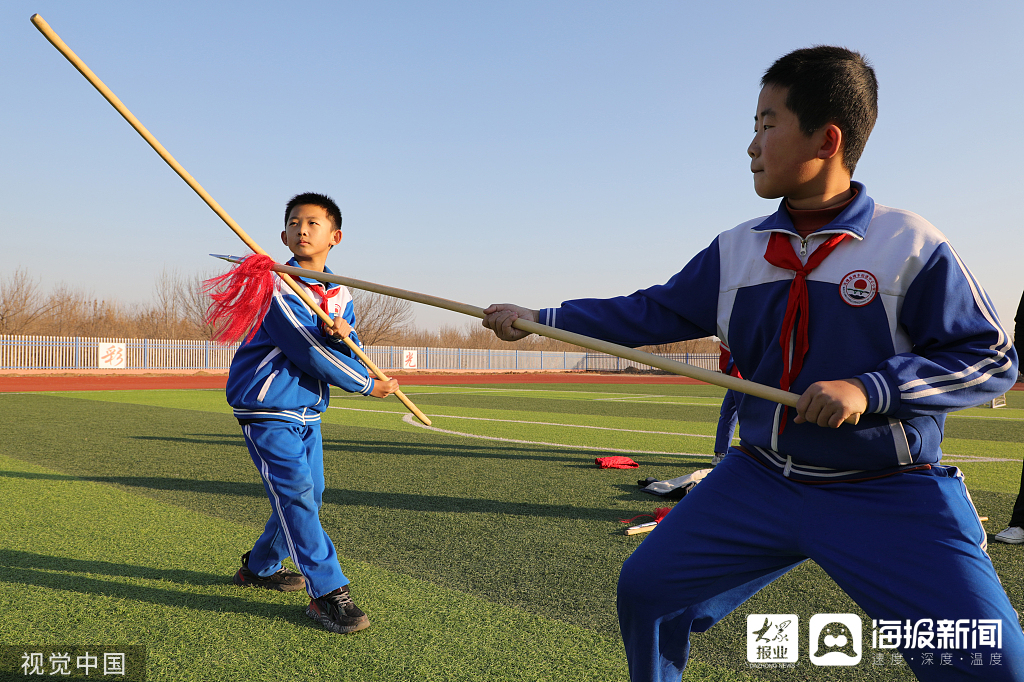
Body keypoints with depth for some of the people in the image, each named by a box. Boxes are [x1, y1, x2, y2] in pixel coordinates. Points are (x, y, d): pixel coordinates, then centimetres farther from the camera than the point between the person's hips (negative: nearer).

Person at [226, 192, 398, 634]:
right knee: (295, 492, -15)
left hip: (308, 409, 8)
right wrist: (369, 386, -13)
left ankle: (259, 567, 33)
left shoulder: (341, 295, 7)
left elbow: (349, 357, 2)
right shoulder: (276, 285, -15)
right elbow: (310, 352, -21)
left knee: (308, 495, 13)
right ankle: (327, 592, -11)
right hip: (268, 405, -8)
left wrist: (343, 335, -23)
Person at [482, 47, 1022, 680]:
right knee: (645, 590, 5)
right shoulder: (736, 250, 4)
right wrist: (539, 318, 5)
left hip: (890, 499, -3)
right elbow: (652, 313, 8)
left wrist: (868, 389, -21)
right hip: (761, 482, 4)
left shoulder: (912, 245, -10)